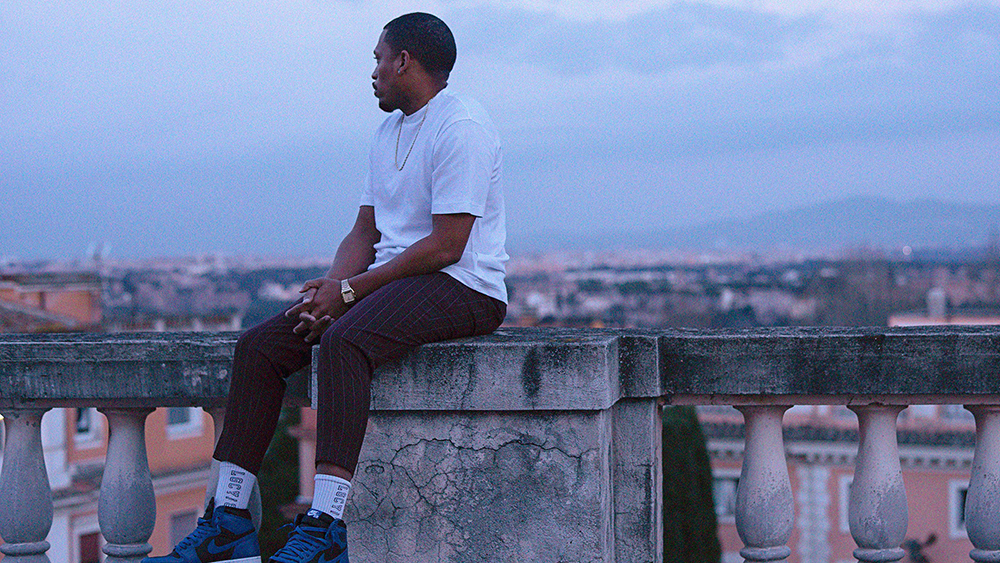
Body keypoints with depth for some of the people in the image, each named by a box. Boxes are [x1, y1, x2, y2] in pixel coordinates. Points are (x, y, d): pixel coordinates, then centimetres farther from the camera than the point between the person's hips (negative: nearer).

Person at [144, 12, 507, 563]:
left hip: (462, 289, -9)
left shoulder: (461, 126, -11)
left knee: (343, 340, -36)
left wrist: (349, 290, -17)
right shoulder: (389, 132, 20)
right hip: (390, 281, 9)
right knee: (260, 344, -7)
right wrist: (331, 286, -4)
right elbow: (365, 231, 18)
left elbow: (447, 245, -19)